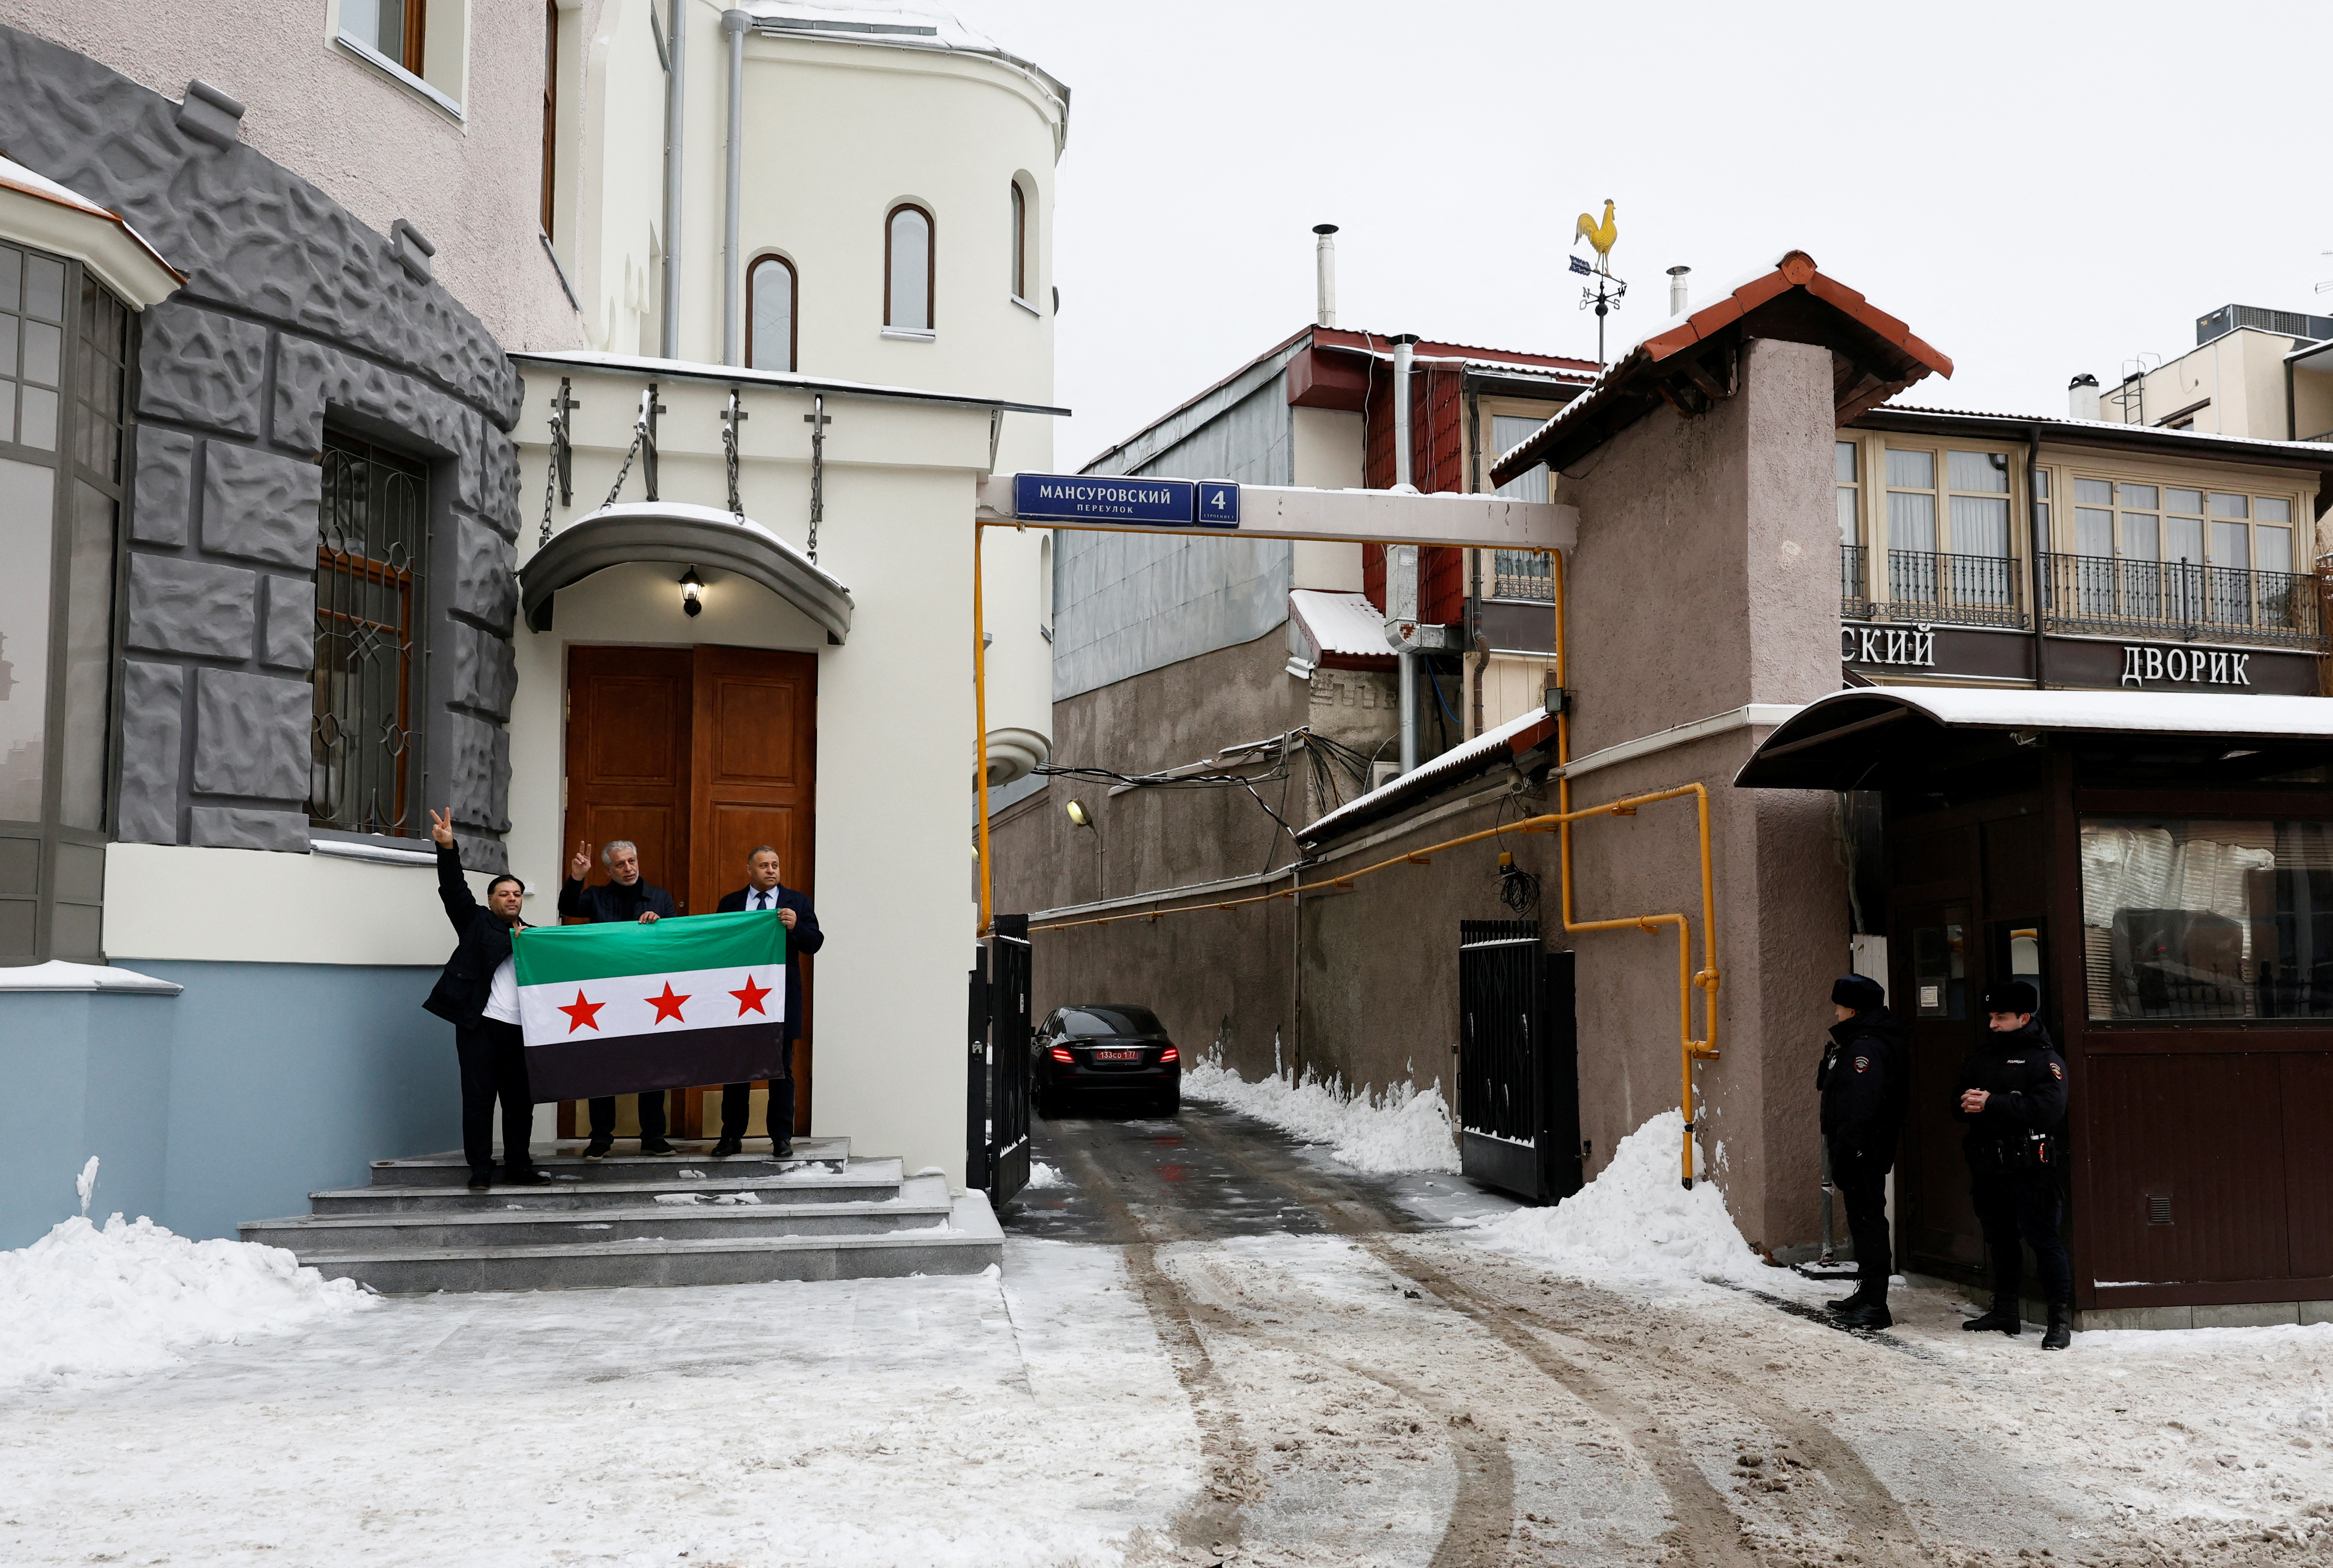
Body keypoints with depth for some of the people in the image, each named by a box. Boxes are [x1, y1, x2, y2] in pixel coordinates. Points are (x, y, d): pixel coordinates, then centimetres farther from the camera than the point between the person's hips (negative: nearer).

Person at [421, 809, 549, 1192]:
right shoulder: (476, 922, 10)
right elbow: (455, 890, -5)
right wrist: (447, 849, -17)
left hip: (519, 1029, 4)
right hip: (480, 1024, -4)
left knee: (520, 1099, 5)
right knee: (478, 1097, -2)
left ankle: (519, 1167, 13)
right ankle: (480, 1169, 5)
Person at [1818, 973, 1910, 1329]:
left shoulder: (1866, 1048, -19)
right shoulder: (1858, 1042, 15)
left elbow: (1857, 1110, -25)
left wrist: (1843, 1160, -24)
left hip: (1863, 1153, -11)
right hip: (1866, 1153, 11)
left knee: (1867, 1221, -7)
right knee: (1863, 1220, 17)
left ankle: (1875, 1306, -3)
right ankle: (1867, 1294, 28)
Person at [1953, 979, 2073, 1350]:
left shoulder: (2045, 1058, -7)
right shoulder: (1982, 1055, 16)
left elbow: (2047, 1109, -21)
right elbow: (1957, 1100, 17)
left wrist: (1991, 1104, -20)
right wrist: (1966, 1102, -8)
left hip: (2029, 1167, -7)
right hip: (1987, 1165, 7)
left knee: (2043, 1238, -6)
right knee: (2000, 1238, 15)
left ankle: (2061, 1318, -1)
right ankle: (2005, 1310, 26)